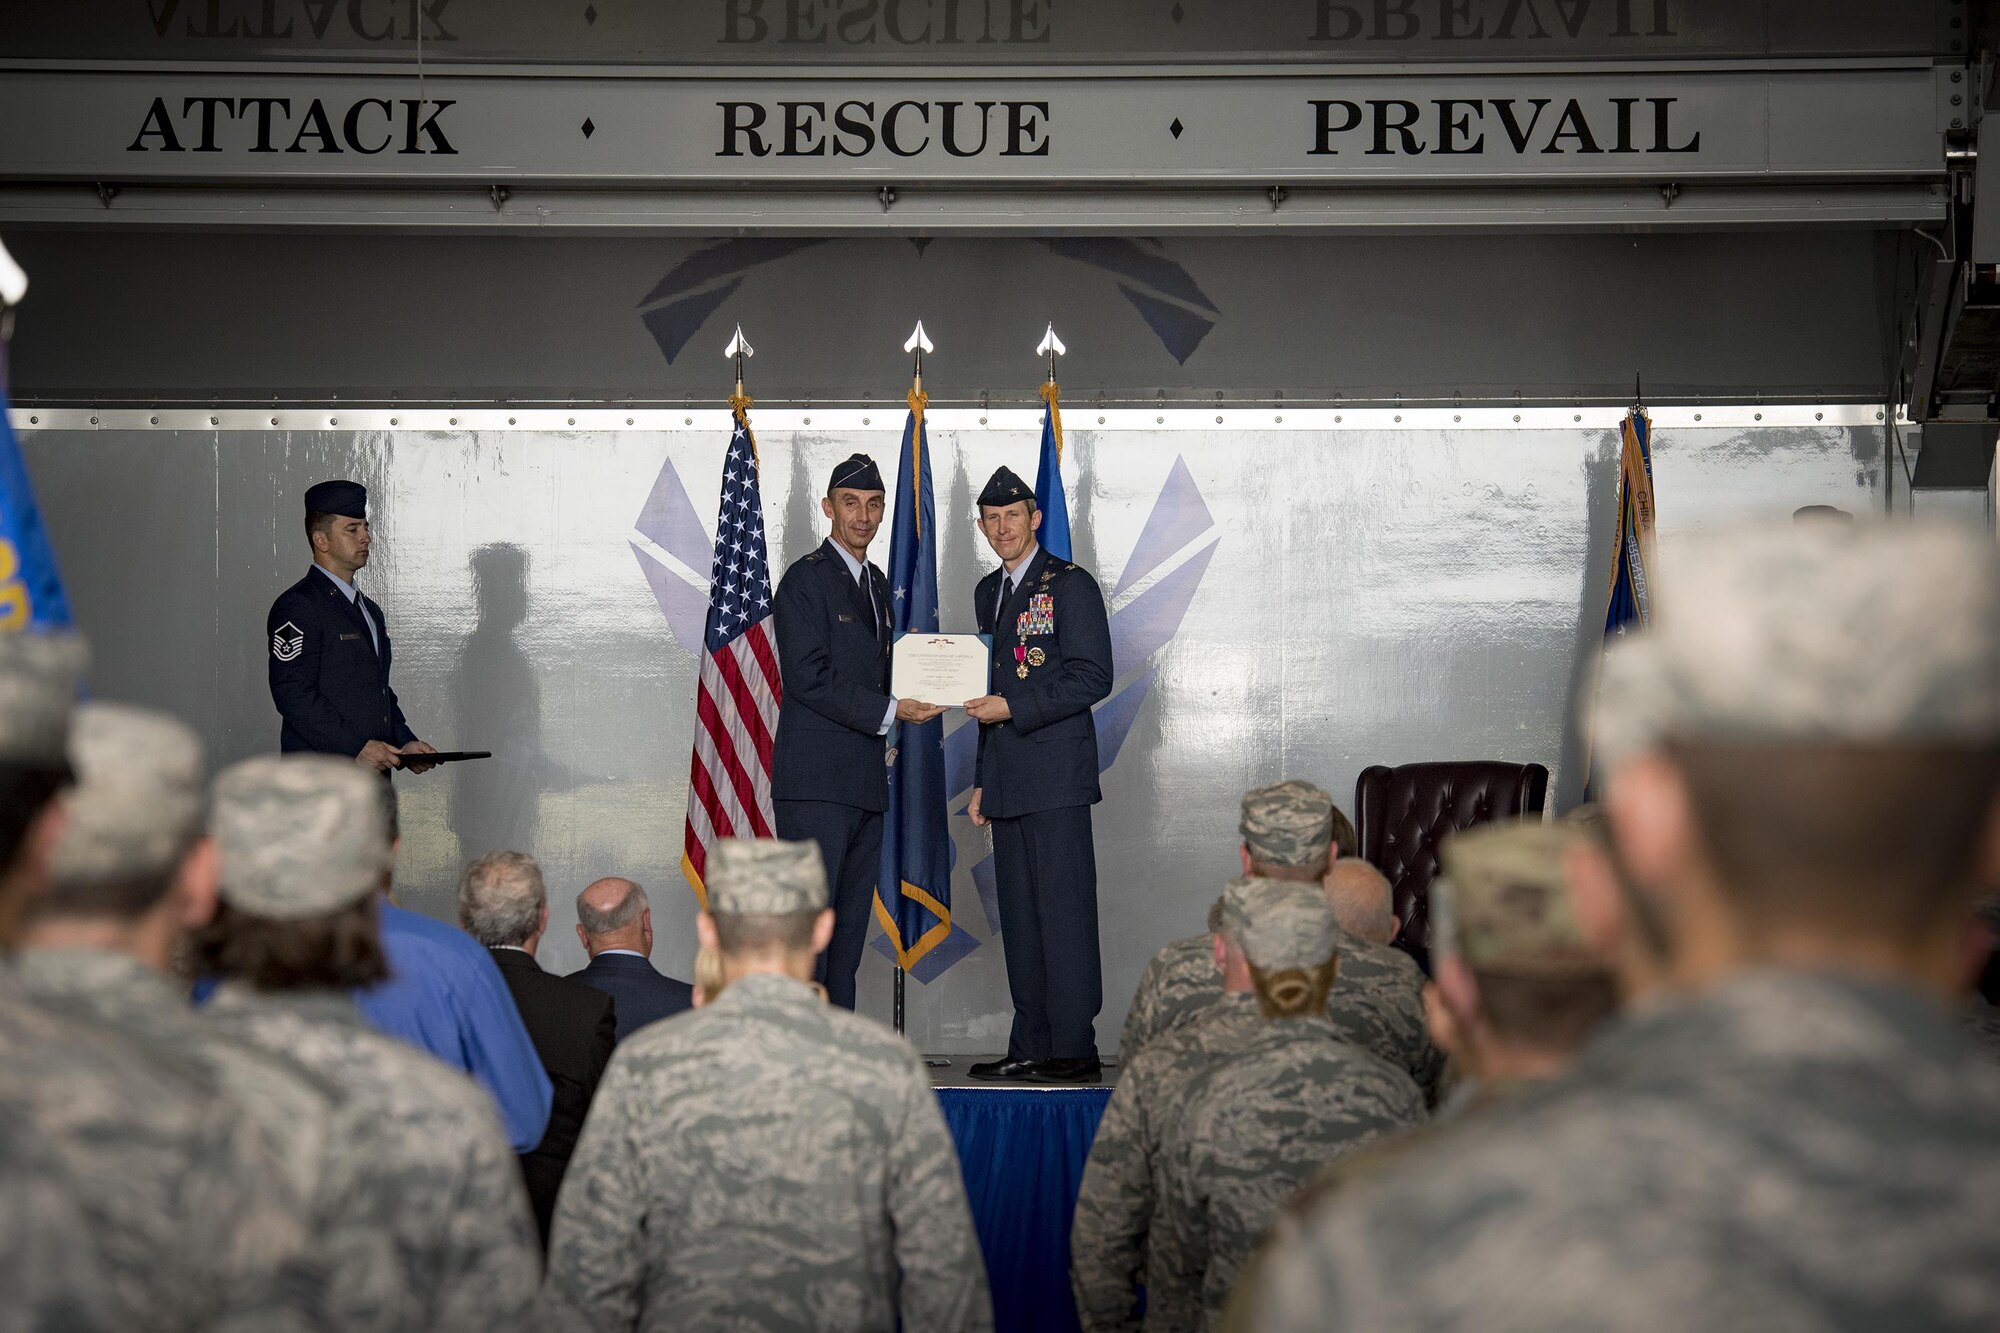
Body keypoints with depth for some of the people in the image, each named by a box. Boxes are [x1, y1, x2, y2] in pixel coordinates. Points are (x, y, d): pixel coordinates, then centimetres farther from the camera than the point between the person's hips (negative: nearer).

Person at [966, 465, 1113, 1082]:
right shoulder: (988, 591, 19)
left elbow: (1093, 677, -12)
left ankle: (1074, 1050, -6)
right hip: (1007, 780, 8)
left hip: (1055, 776, -8)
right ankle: (1030, 1048, 12)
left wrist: (1013, 707, -15)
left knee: (1064, 913, -8)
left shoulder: (1071, 585, -4)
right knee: (1019, 917, 8)